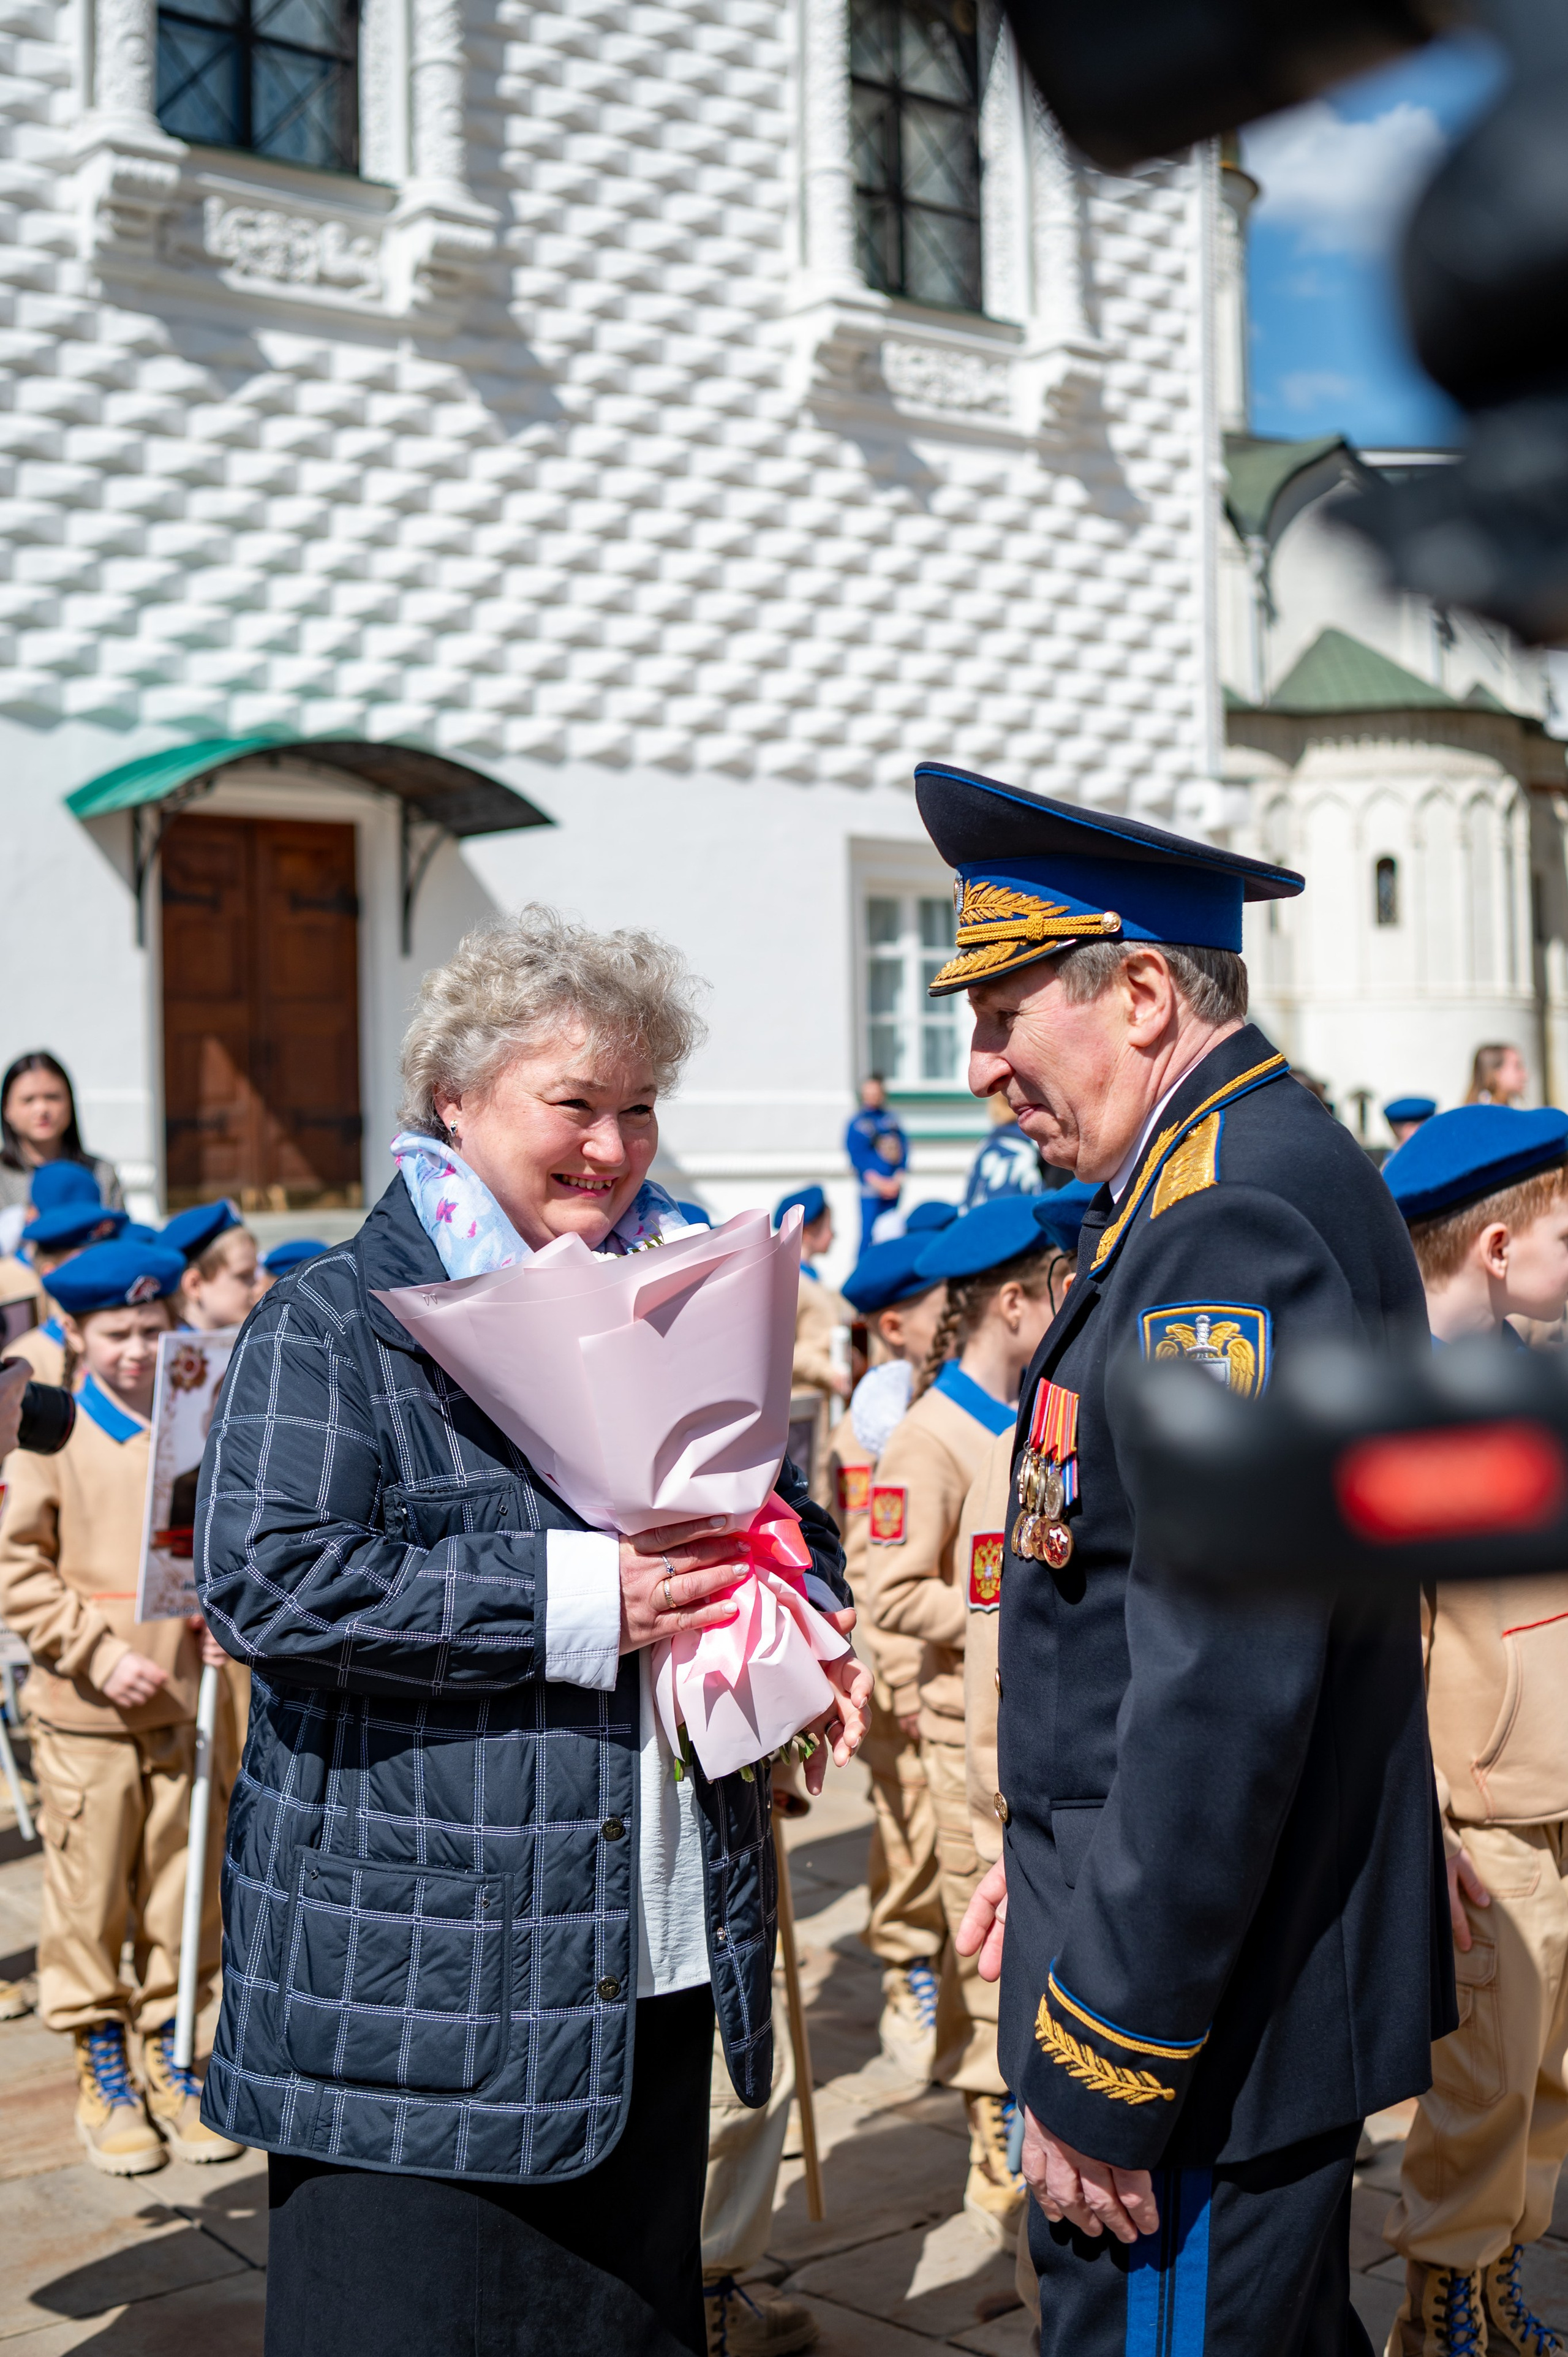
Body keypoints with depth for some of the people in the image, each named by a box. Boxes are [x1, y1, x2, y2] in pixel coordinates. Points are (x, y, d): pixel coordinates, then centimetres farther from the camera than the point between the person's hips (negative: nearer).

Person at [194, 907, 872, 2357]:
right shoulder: (338, 1323, -7)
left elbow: (783, 1512, 24)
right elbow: (265, 1581, -19)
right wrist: (574, 1600, -22)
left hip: (659, 1961, 6)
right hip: (415, 1991, -6)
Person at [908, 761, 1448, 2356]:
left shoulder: (1236, 1218, -23)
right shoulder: (1243, 1174, 11)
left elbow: (1226, 1684, -28)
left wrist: (1101, 2066, -23)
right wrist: (1051, 1855, 19)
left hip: (1206, 2010, -10)